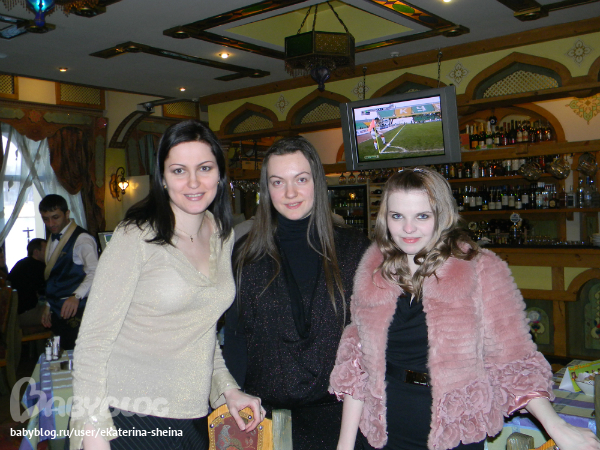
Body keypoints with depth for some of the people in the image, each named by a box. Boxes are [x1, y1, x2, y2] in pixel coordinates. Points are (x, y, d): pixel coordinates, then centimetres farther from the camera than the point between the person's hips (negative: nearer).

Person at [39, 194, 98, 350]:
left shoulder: (82, 239, -12)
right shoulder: (52, 239, 16)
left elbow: (95, 272, -24)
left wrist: (77, 296, -36)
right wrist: (48, 306, 20)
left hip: (74, 311, -8)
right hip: (56, 312, 8)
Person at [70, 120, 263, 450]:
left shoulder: (223, 235, 5)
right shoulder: (137, 237, -13)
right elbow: (92, 341, -13)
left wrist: (227, 389, 6)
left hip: (194, 420, 6)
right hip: (130, 422, -5)